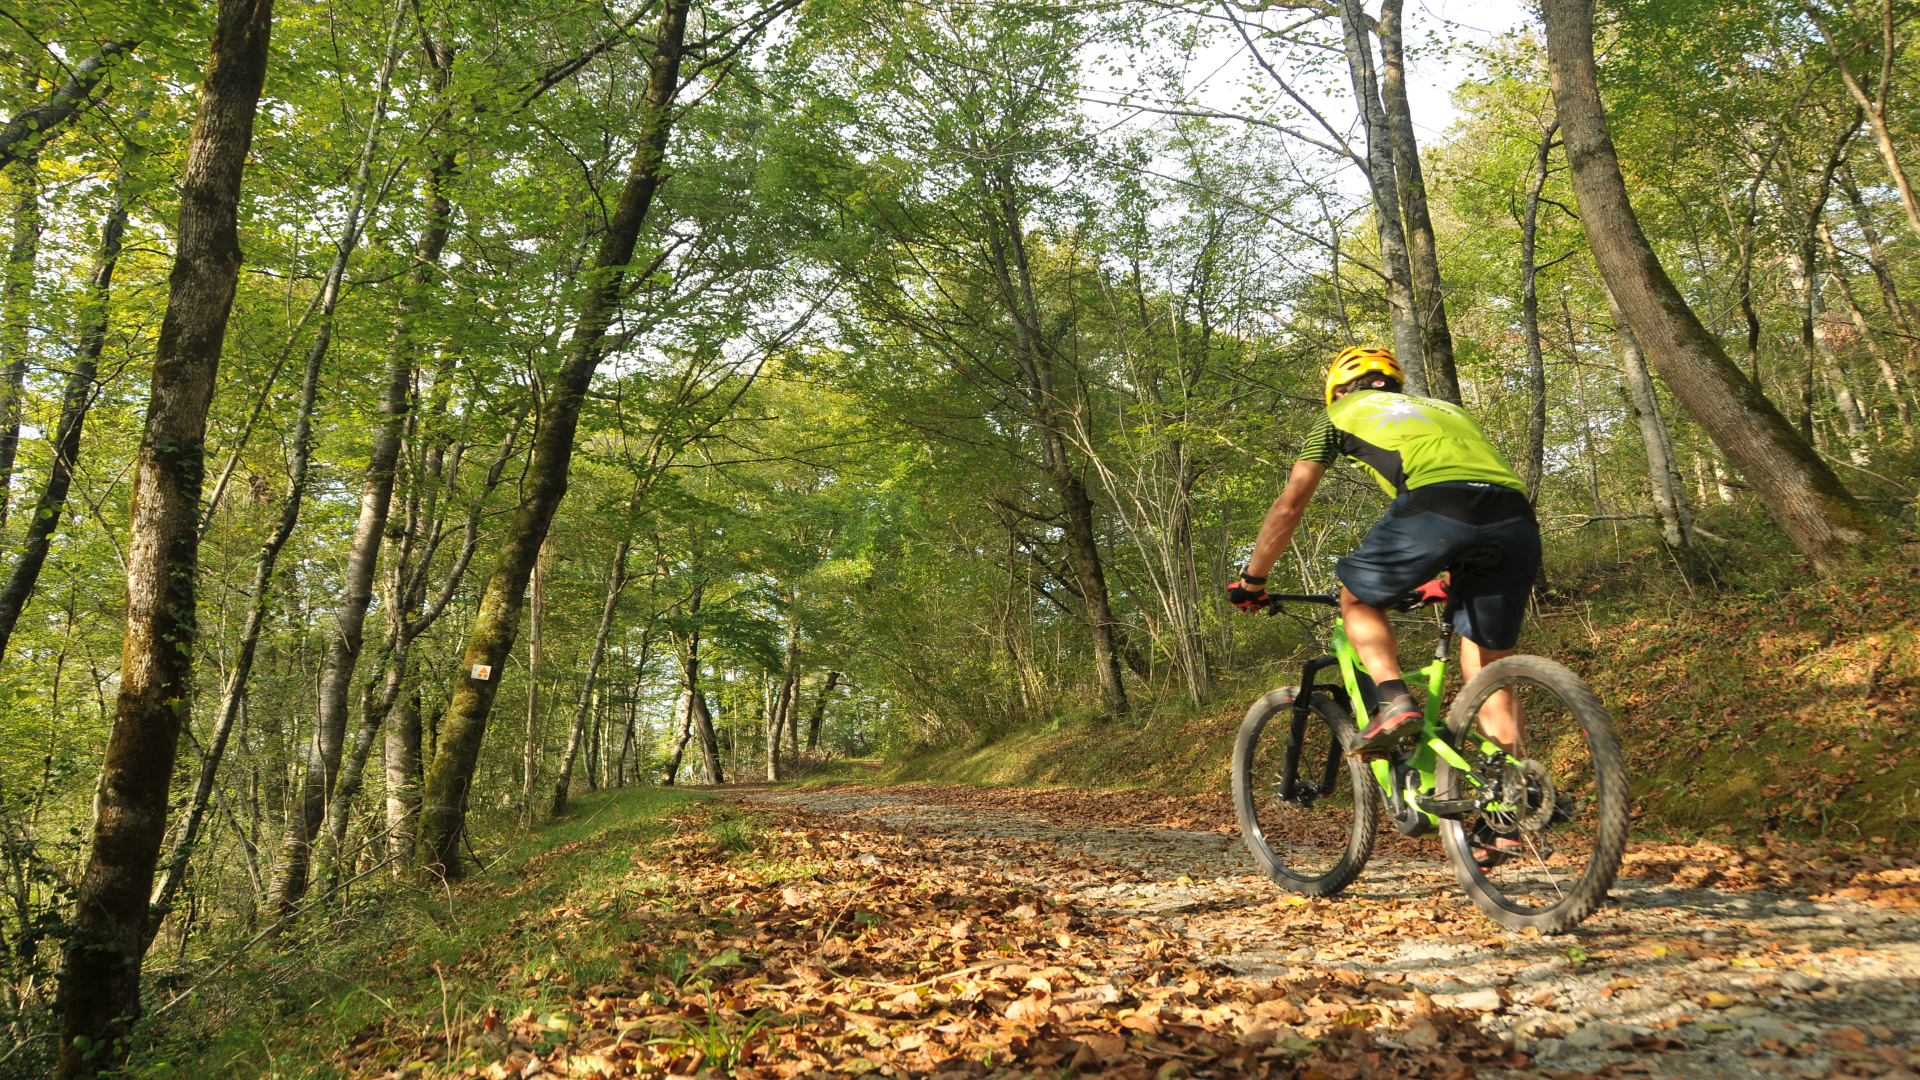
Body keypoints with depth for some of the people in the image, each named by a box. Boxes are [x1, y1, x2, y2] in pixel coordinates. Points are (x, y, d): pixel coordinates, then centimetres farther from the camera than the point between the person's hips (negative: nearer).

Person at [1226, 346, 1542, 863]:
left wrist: (1251, 581, 36)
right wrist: (1451, 581, 56)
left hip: (1437, 503, -5)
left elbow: (1289, 505, 26)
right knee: (1488, 671, 14)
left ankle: (1394, 700, -2)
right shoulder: (1444, 408, 41)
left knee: (1358, 601, 20)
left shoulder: (1342, 412, 28)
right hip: (1516, 516, 5)